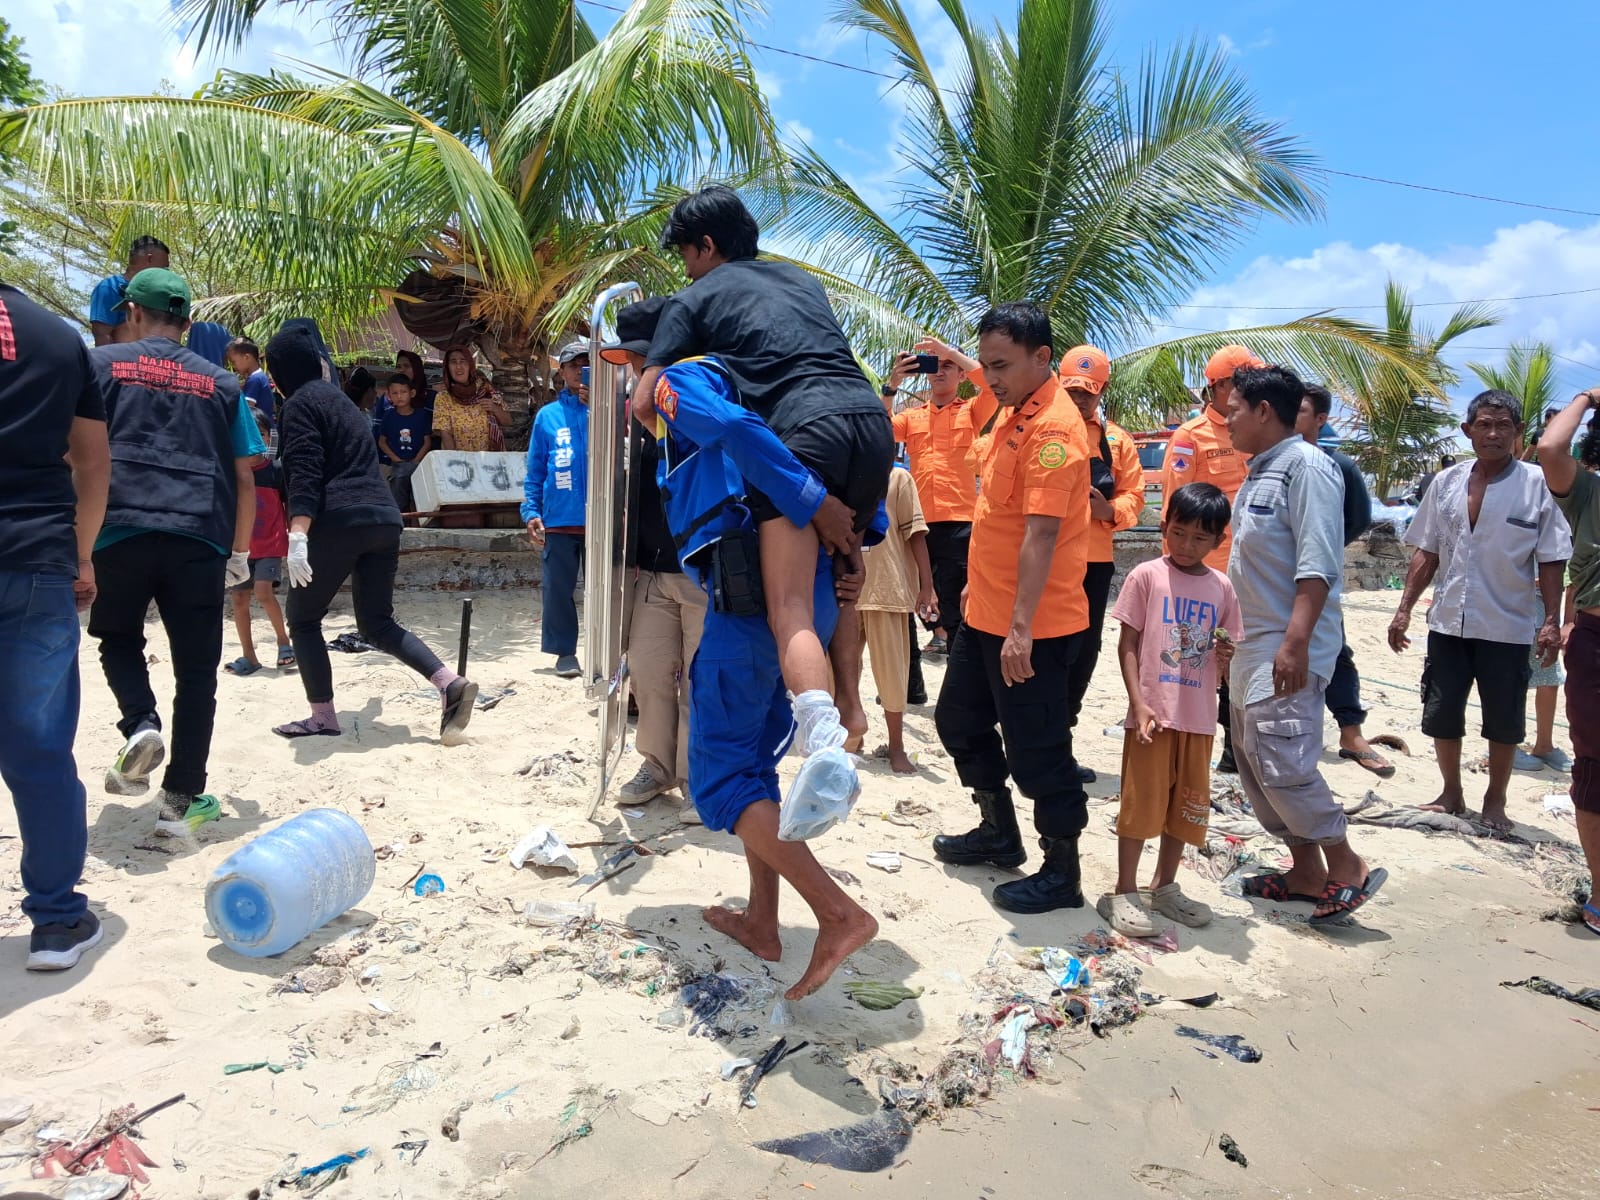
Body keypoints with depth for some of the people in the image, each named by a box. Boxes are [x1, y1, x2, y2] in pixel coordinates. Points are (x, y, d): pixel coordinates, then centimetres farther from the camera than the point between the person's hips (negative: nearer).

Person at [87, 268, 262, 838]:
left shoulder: (99, 363, 11)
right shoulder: (221, 383, 15)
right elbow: (245, 477, 12)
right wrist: (240, 552, 20)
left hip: (119, 531, 0)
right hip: (199, 539, 0)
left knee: (119, 639, 23)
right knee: (196, 670, 6)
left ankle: (141, 725, -5)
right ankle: (181, 801, 7)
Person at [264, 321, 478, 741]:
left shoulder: (299, 403, -1)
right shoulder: (338, 397, 25)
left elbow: (304, 473, -15)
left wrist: (297, 537, -24)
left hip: (339, 521, -8)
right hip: (384, 518, 8)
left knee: (302, 618, 8)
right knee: (377, 622, 12)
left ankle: (323, 717, 7)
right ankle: (451, 685, -5)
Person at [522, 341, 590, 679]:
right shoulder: (548, 415, 8)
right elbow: (535, 471, 9)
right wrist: (531, 512, -1)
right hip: (559, 520, 1)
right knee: (558, 589, 4)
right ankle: (565, 651, 15)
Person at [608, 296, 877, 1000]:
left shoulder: (681, 381, 5)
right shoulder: (730, 385, 29)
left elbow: (739, 431, -20)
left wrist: (819, 513, -22)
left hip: (751, 591, -9)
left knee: (720, 777, -2)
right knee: (751, 757, 20)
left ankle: (840, 915, -7)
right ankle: (761, 922, 28)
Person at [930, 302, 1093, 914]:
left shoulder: (1053, 428, -19)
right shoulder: (1012, 411, 11)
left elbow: (1041, 533, -26)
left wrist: (1021, 626, -29)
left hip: (1032, 625, -10)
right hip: (985, 612, 10)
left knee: (1036, 750, 1)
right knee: (960, 719, 20)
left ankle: (1062, 873, 18)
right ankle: (999, 833, 38)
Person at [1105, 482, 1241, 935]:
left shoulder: (1221, 587, 7)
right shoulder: (1146, 576, -5)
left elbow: (1226, 653, 15)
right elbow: (1127, 645, -6)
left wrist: (1227, 655, -10)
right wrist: (1139, 703, -15)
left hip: (1198, 716, 5)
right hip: (1153, 712, -5)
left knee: (1187, 805, 14)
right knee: (1141, 803, 1)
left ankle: (1164, 887, 30)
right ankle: (1124, 894, 12)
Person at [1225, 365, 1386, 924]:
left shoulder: (1305, 466, -12)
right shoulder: (1259, 473, 17)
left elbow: (1318, 563, -21)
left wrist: (1295, 642, -27)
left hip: (1288, 650, -10)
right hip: (1251, 647, 10)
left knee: (1281, 763, -13)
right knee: (1254, 764, 12)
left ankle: (1346, 867, 5)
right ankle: (1306, 871, 23)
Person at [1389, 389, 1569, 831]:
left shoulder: (1538, 485, -6)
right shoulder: (1446, 483, 4)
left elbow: (1551, 561, -5)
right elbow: (1426, 553, 8)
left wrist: (1551, 622, -11)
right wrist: (1404, 609, 4)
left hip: (1508, 628, -3)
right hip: (1449, 624, 3)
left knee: (1504, 721, 8)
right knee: (1441, 715, 9)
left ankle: (1495, 802, 26)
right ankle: (1452, 794, 28)